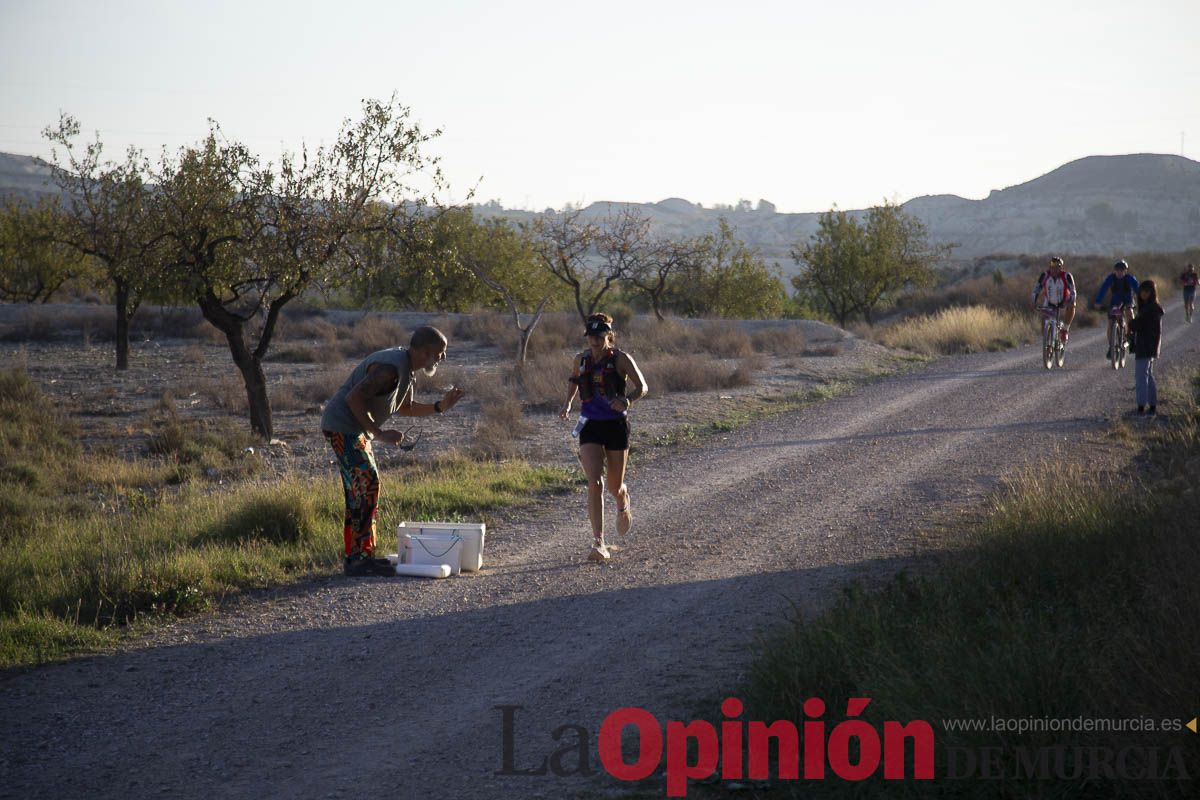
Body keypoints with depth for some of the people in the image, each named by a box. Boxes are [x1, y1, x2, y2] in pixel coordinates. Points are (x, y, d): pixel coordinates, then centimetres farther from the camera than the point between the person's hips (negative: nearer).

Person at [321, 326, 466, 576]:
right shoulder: (390, 367, -24)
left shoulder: (407, 367, 8)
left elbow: (405, 407, 21)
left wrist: (439, 407, 6)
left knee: (361, 490, 11)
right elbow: (353, 398, -28)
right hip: (342, 426, -11)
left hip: (356, 430, 11)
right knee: (367, 484, -14)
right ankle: (359, 558, -14)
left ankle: (358, 555, 17)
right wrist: (379, 433, -24)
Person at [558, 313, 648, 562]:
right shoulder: (581, 360, 4)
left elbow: (642, 387, -8)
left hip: (616, 426, -2)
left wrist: (627, 400, -28)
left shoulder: (621, 359, -7)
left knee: (615, 487, 10)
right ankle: (598, 543, -16)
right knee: (594, 483, -15)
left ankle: (623, 506, 49)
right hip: (590, 427, 2)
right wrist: (568, 403, 10)